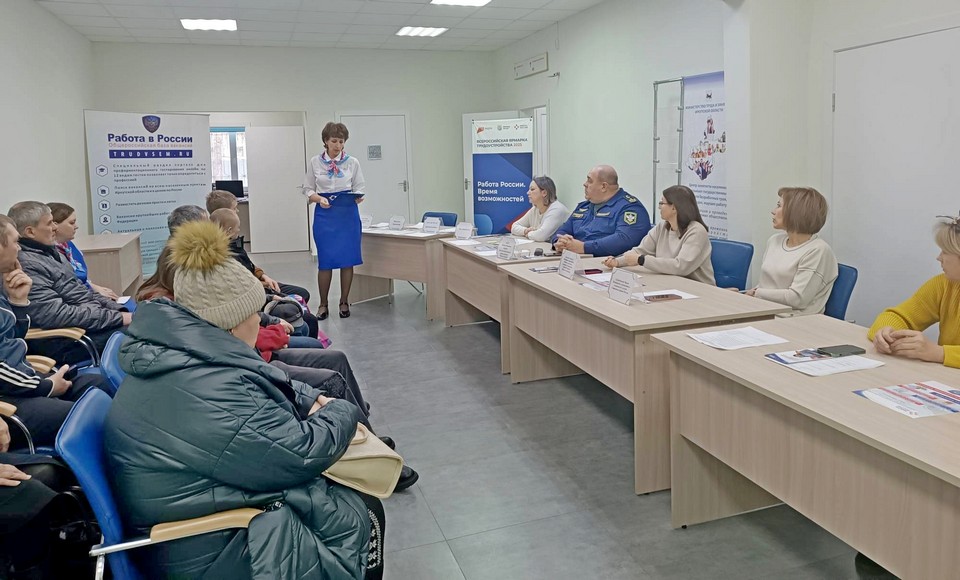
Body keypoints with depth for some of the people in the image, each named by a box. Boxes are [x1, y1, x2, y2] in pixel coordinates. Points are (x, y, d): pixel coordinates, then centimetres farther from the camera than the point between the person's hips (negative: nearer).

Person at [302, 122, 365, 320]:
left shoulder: (352, 162, 4)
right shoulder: (315, 162, 4)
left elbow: (359, 188, 6)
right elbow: (308, 190, 6)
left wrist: (358, 197, -16)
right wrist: (319, 199, -14)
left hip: (348, 214, 1)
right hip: (324, 214, -1)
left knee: (347, 259, 3)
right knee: (325, 260, -2)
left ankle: (344, 302, 18)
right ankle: (323, 304, 12)